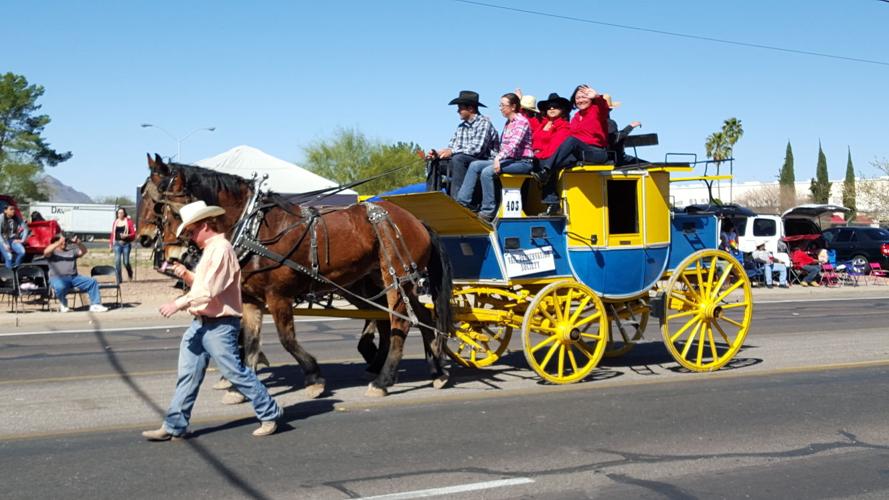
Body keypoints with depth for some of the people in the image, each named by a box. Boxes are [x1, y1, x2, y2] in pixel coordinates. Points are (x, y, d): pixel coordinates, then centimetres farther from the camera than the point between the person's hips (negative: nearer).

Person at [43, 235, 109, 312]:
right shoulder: (52, 253, 12)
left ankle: (95, 305, -16)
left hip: (74, 277, 5)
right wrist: (59, 242, -16)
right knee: (60, 287, -39)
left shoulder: (71, 251, 25)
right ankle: (63, 306, -8)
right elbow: (46, 252, -11)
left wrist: (78, 243, -7)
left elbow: (84, 251, 12)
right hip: (58, 278, -5)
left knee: (92, 282, -15)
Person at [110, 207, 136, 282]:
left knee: (126, 262, -4)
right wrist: (111, 244, 10)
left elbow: (133, 233, -3)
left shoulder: (128, 221, 0)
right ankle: (119, 279, -1)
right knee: (117, 261, -8)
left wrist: (126, 236, -20)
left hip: (126, 244, -3)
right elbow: (112, 234, 13)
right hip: (117, 243, 3)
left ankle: (130, 274, 28)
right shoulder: (115, 222, 10)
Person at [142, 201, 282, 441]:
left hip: (219, 325, -10)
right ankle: (174, 426, 15)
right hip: (200, 322, 10)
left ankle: (270, 414, 12)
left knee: (235, 372, -2)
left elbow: (209, 290, -22)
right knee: (187, 375, 9)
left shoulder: (221, 249, -16)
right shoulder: (209, 249, 15)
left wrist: (178, 303, -21)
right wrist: (185, 274, 4)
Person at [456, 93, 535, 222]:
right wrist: (498, 158, -1)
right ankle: (462, 201, -9)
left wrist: (499, 158, -34)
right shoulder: (508, 123, 19)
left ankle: (489, 211, -22)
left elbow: (514, 144, -23)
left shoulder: (521, 121, -9)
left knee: (487, 171, -28)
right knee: (475, 165, -5)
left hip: (522, 162, -9)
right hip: (509, 159, 9)